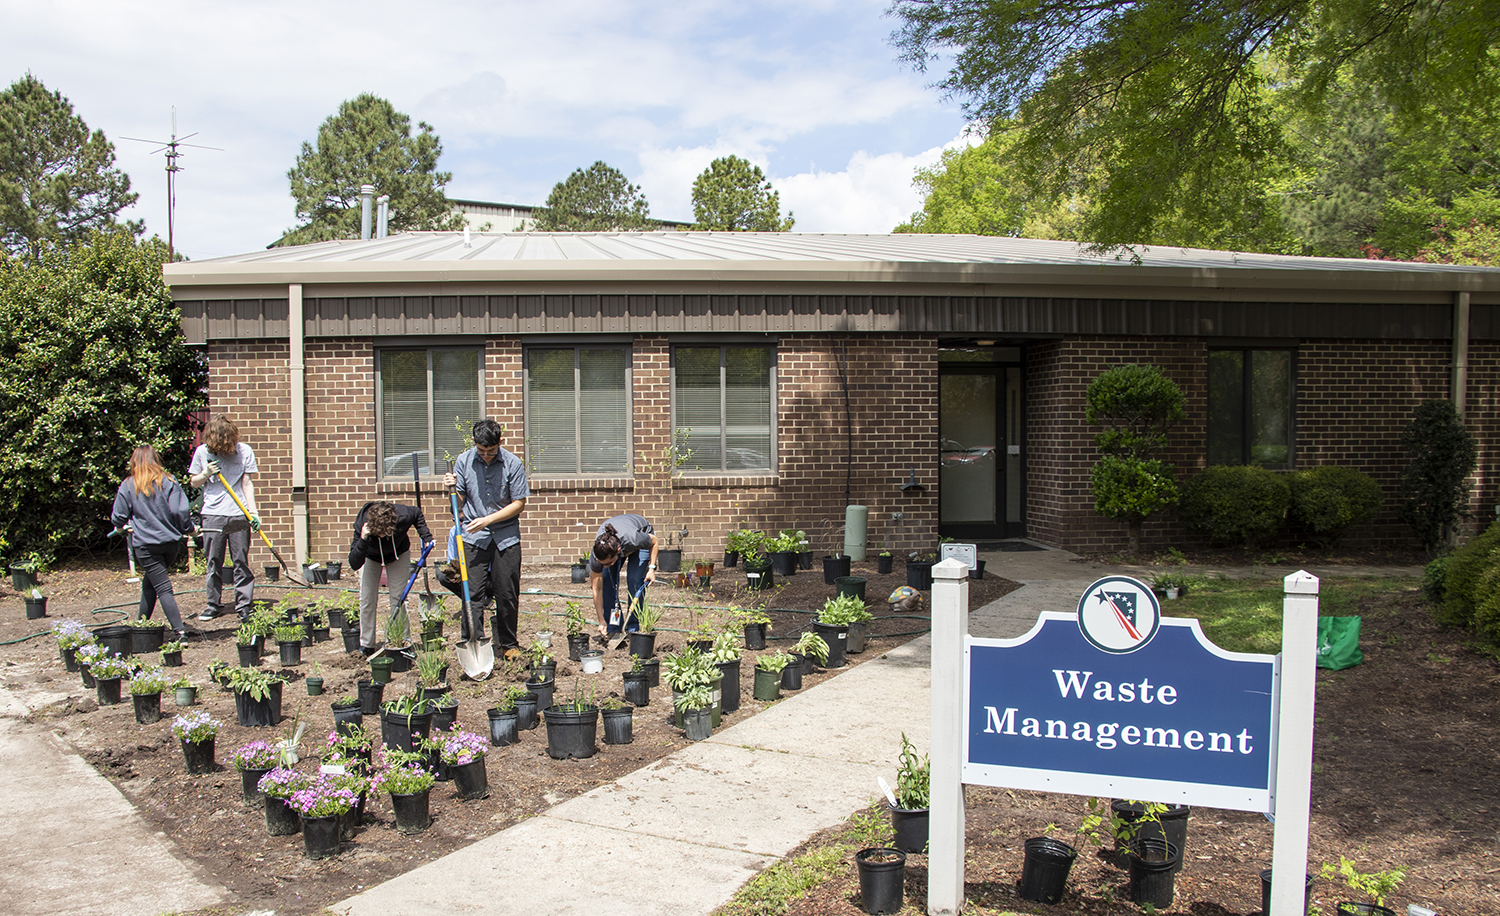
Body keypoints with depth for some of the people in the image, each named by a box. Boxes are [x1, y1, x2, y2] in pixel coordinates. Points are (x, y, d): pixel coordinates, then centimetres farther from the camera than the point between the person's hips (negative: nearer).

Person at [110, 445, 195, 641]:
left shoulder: (128, 486, -1)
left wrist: (123, 526, 26)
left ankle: (180, 630, -13)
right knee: (149, 582, 21)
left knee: (163, 588, -4)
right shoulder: (168, 481, 0)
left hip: (145, 544, -3)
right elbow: (180, 511, -8)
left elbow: (118, 518, 3)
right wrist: (188, 530, 9)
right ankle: (142, 622, 27)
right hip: (171, 542, 3)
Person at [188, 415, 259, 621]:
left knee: (241, 562, 1)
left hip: (239, 514, -1)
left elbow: (247, 483, 3)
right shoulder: (202, 452, 5)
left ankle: (244, 605, 6)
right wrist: (206, 474, -8)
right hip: (213, 514, 1)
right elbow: (194, 482, 14)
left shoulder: (244, 451, 2)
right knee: (213, 562, 5)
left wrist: (253, 511, -5)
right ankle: (213, 605, 16)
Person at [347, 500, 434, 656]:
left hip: (398, 554, 1)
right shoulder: (363, 525, -40)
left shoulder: (402, 516, -38)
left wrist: (426, 537, -16)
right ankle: (366, 646, 7)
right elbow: (354, 564, -40)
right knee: (367, 600, -5)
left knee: (398, 598, -4)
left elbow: (418, 514, -10)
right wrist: (362, 541, -55)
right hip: (371, 557, 0)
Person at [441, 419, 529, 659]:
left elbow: (519, 503, -5)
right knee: (472, 594, -4)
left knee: (507, 594, 5)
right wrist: (453, 487, -13)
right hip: (473, 537, 1)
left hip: (506, 536, -1)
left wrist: (487, 519, -12)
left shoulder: (513, 464, -6)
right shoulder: (464, 461, 0)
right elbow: (459, 503, 9)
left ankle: (509, 644, 21)